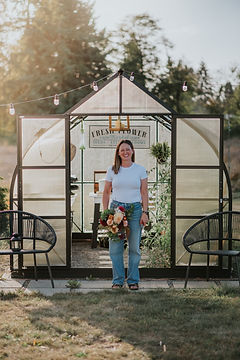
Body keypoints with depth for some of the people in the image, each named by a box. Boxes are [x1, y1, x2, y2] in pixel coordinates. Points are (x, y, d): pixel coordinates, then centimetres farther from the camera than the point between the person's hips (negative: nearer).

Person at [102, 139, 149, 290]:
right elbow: (106, 192, 11)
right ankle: (118, 280, 11)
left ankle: (133, 280, 12)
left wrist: (145, 212, -4)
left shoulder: (140, 169, 5)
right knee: (115, 247, 0)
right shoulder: (112, 170, 7)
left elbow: (144, 192, 4)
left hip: (135, 209, -1)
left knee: (134, 247, 1)